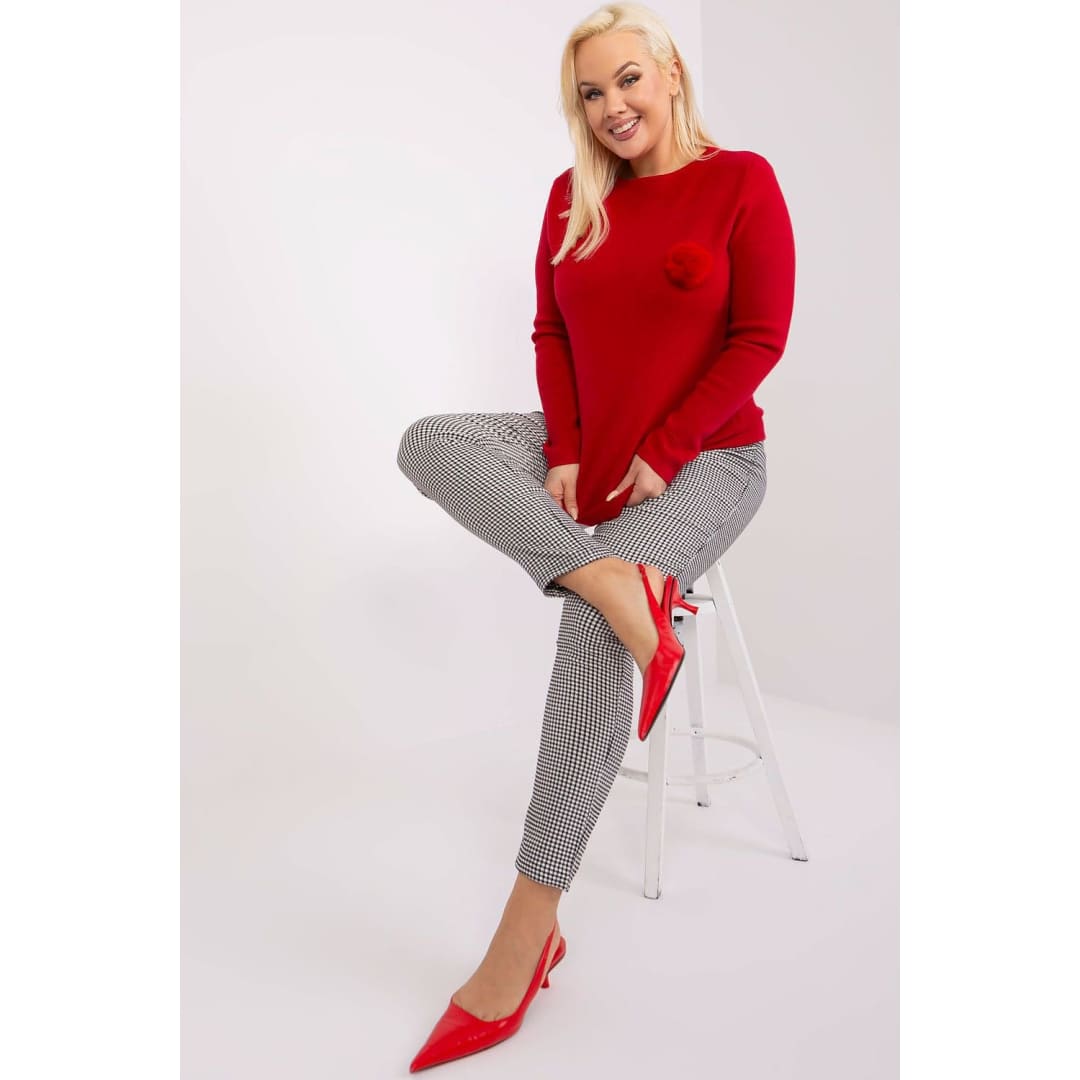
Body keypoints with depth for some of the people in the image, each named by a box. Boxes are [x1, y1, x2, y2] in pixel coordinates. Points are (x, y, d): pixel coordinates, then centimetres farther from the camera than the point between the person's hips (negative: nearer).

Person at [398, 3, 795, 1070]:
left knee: (591, 629, -29)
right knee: (429, 442, -18)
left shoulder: (740, 180, -5)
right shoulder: (574, 195, 9)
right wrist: (563, 454, -6)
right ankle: (617, 578, -34)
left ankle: (527, 935, -20)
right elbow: (551, 333, 9)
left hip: (704, 459, -5)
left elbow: (759, 339, -9)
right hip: (586, 448, 6)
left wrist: (662, 453, -15)